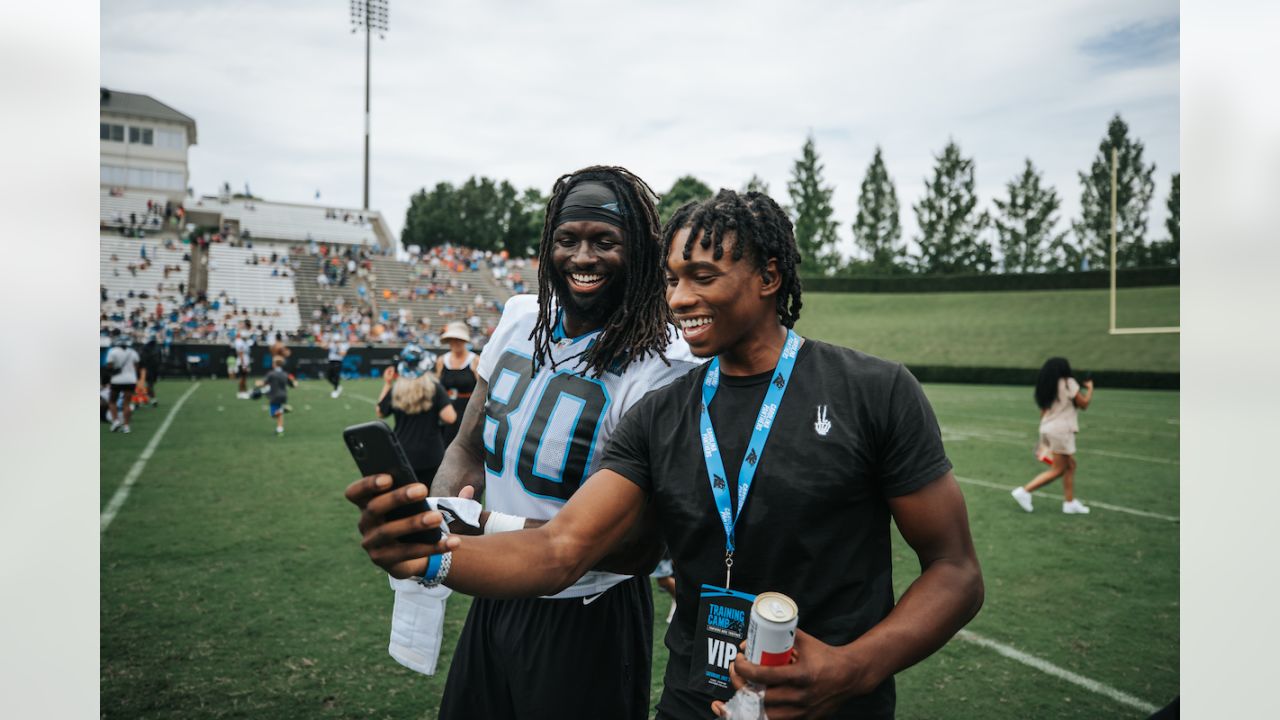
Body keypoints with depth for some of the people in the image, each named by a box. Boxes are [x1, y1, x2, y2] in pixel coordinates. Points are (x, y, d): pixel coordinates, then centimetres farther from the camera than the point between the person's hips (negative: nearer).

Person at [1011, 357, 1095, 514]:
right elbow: (1084, 404, -4)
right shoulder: (1068, 383, -10)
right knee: (1058, 470, 0)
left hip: (1047, 429, 8)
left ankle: (1070, 502, 20)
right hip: (1061, 430, -8)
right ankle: (1025, 491, -4)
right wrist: (1090, 388, 14)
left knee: (1070, 465, 16)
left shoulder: (1046, 387, 11)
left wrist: (1044, 440, 21)